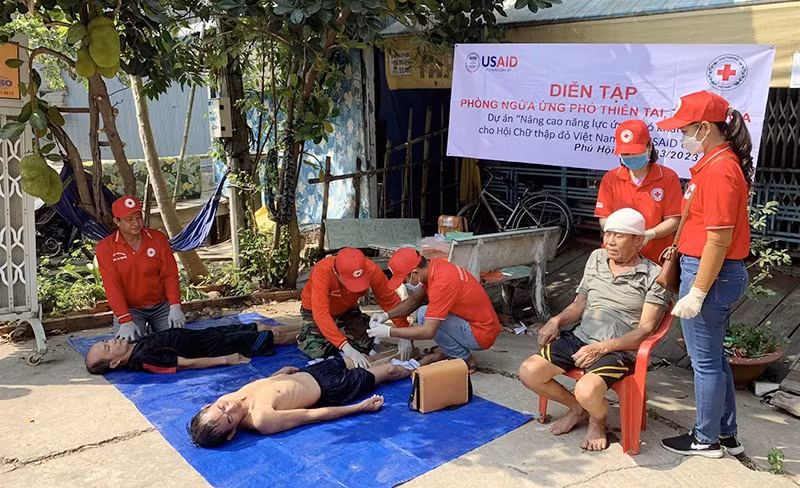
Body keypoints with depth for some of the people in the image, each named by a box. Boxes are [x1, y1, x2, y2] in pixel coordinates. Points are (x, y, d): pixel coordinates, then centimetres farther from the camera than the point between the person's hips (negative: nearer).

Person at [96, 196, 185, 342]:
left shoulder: (158, 238, -1)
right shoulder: (106, 247, -7)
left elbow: (170, 274, -3)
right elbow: (112, 286, -15)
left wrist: (175, 306, -17)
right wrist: (125, 321, -25)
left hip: (161, 305, 2)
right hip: (130, 308, -2)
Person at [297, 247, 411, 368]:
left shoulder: (371, 270, -31)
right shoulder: (322, 272, -40)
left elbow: (391, 301, -22)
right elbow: (320, 314, -46)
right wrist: (346, 348, -53)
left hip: (347, 309, 3)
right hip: (316, 311, -3)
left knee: (366, 344, -15)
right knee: (316, 351, -22)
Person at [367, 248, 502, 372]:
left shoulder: (442, 283, -28)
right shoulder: (433, 266, -2)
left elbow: (428, 331, -28)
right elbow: (414, 300, 12)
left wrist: (388, 331, -20)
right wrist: (387, 315, -2)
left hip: (481, 336, -9)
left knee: (424, 315, -19)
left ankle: (465, 358, -5)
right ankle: (446, 350, 11)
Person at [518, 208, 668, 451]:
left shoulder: (653, 276, -4)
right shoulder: (596, 259, 14)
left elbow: (645, 330, -9)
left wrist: (602, 348, -19)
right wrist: (557, 320, 0)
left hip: (618, 349, -6)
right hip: (579, 337, 6)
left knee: (587, 391, -33)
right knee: (529, 372, -13)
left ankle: (598, 421, 7)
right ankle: (578, 408, 15)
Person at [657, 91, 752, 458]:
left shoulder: (719, 170, -20)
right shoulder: (719, 162, 10)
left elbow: (718, 239, -23)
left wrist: (696, 293, -21)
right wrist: (681, 247, 24)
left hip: (710, 274, -10)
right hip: (715, 271, 10)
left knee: (705, 361, 5)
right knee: (714, 356, 19)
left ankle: (706, 439, 21)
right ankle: (726, 434, 32)